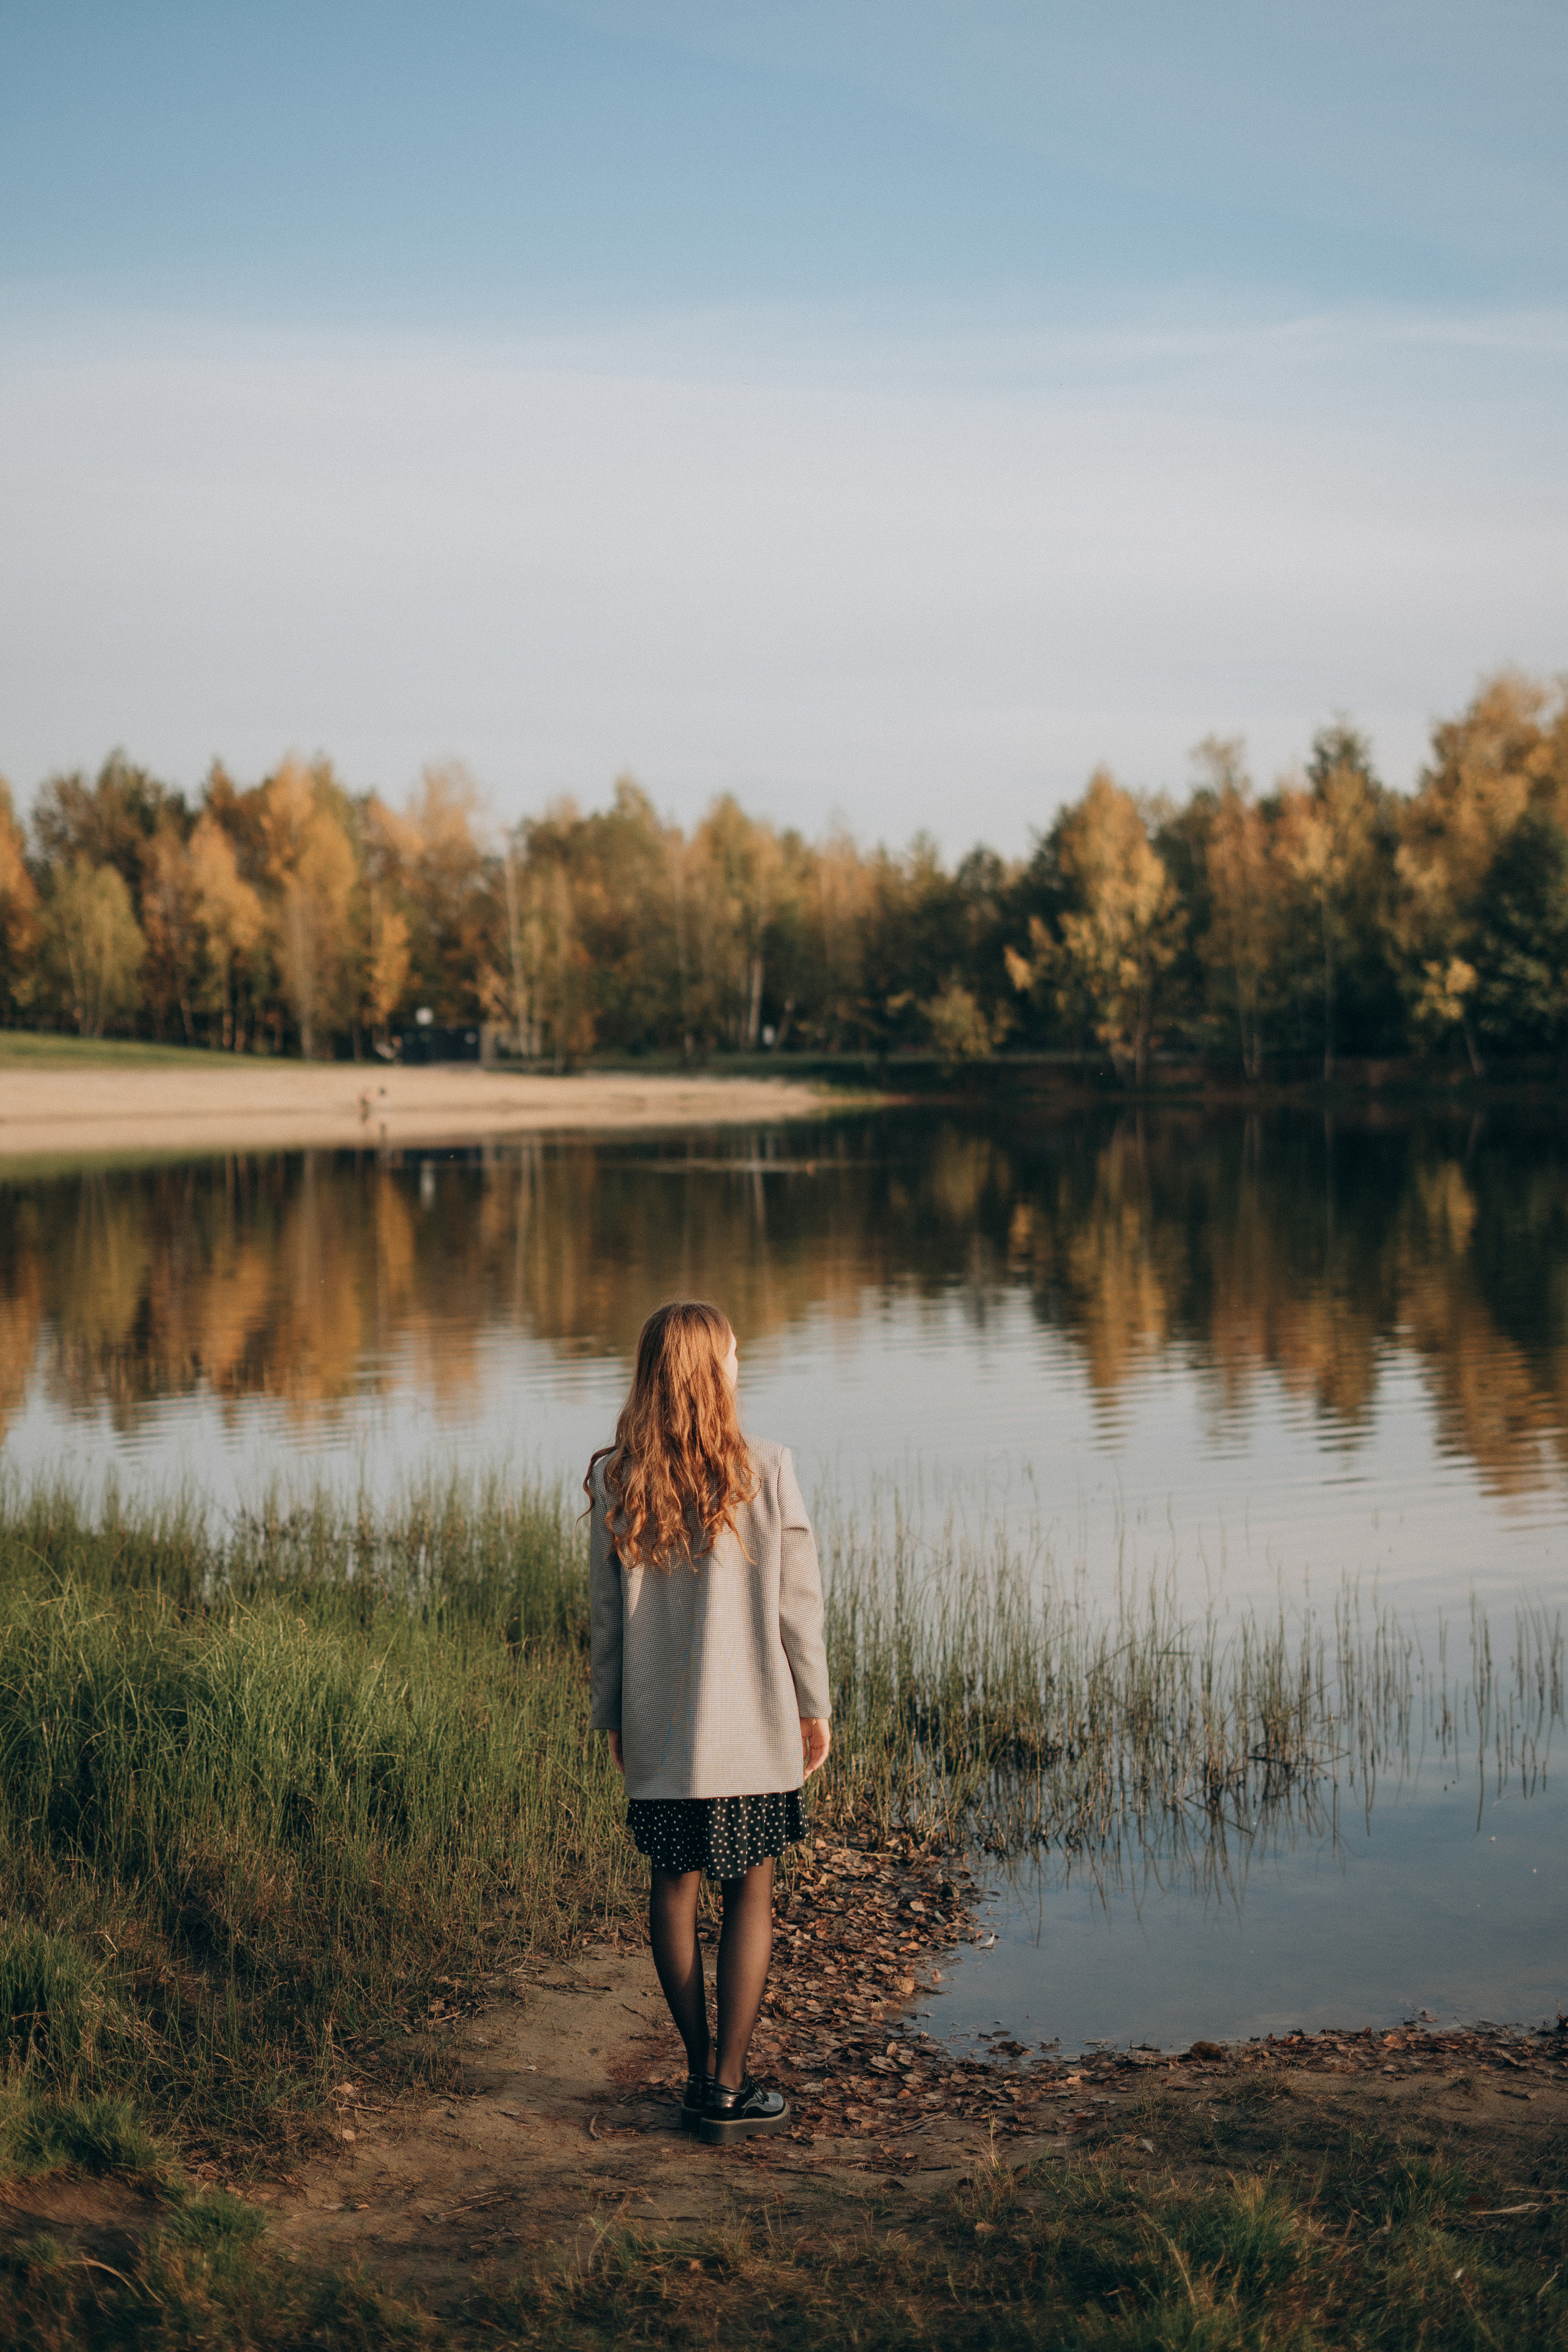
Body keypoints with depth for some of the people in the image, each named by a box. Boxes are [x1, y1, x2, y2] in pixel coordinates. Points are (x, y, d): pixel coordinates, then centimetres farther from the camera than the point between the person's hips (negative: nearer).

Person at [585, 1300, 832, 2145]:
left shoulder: (613, 1481, -4)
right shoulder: (765, 1473, -10)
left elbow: (605, 1610, 2)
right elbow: (796, 1604, -5)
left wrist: (612, 1716, 13)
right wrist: (814, 1705, 6)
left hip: (657, 1727, 2)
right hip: (750, 1724, -2)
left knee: (673, 1887, 13)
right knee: (749, 1891, 7)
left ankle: (702, 2072, 19)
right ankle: (729, 2087, 6)